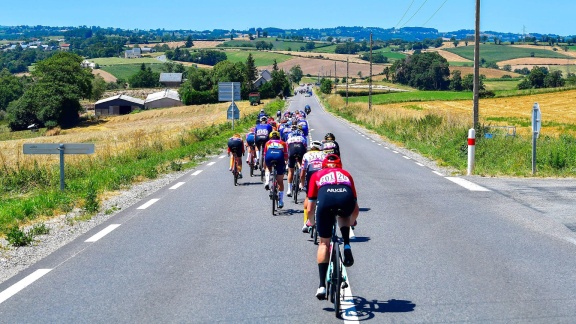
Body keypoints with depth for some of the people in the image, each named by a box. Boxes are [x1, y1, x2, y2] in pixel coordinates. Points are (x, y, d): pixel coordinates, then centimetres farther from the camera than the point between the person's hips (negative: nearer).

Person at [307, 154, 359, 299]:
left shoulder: (317, 175, 34)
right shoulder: (346, 174, 38)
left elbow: (310, 209, 32)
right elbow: (356, 209, 43)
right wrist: (351, 222, 63)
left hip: (325, 200, -1)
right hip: (346, 199, 1)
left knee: (324, 243, 16)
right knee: (344, 216, 38)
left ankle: (322, 286, 8)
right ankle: (347, 247, 16)